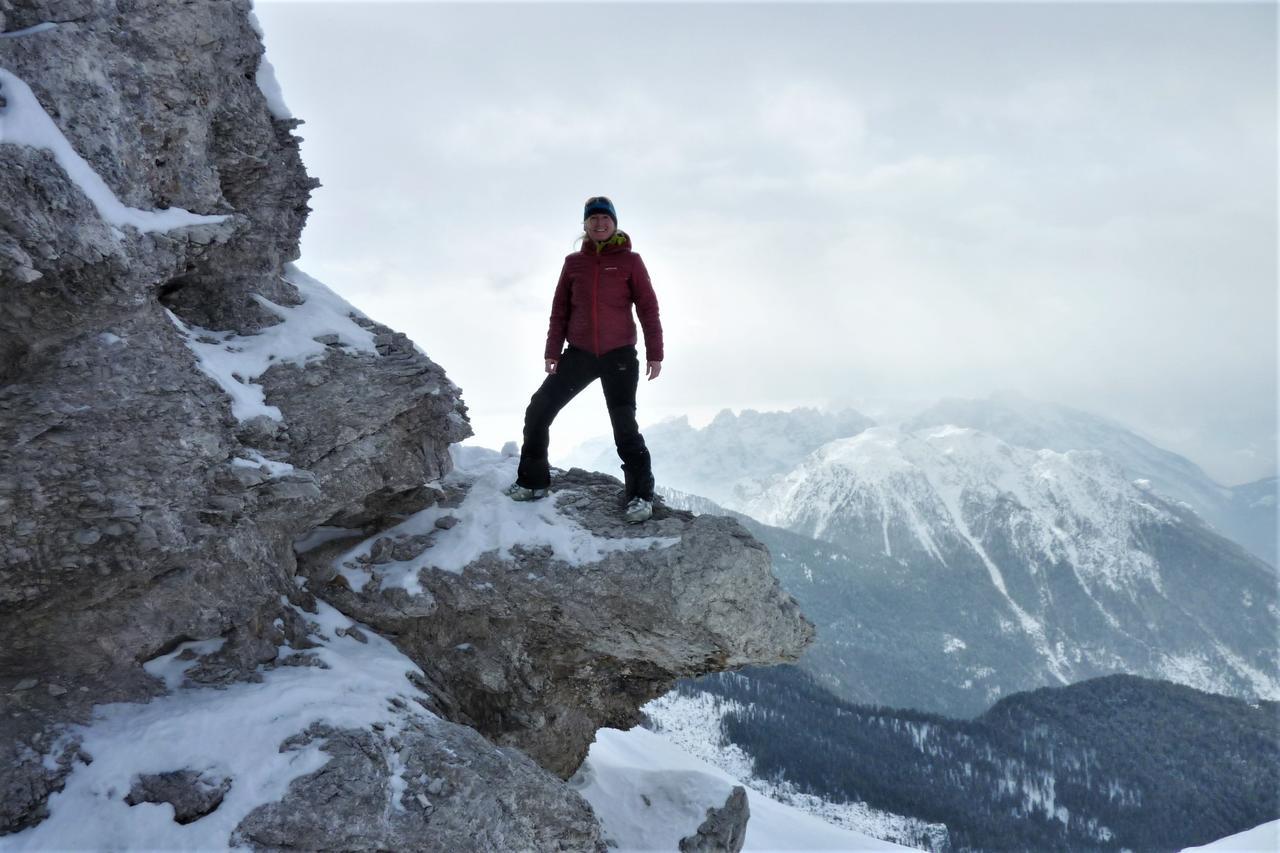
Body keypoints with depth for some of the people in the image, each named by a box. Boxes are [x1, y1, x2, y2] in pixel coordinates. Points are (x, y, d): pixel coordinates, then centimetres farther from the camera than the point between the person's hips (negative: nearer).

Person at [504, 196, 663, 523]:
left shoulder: (629, 261, -1)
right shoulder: (574, 263, 7)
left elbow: (648, 308, -1)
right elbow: (560, 311, 9)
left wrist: (654, 353, -5)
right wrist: (552, 352, 3)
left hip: (619, 355, -3)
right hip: (579, 353, 3)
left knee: (624, 426, -6)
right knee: (538, 411, -1)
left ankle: (640, 495, 5)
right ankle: (533, 481, 12)